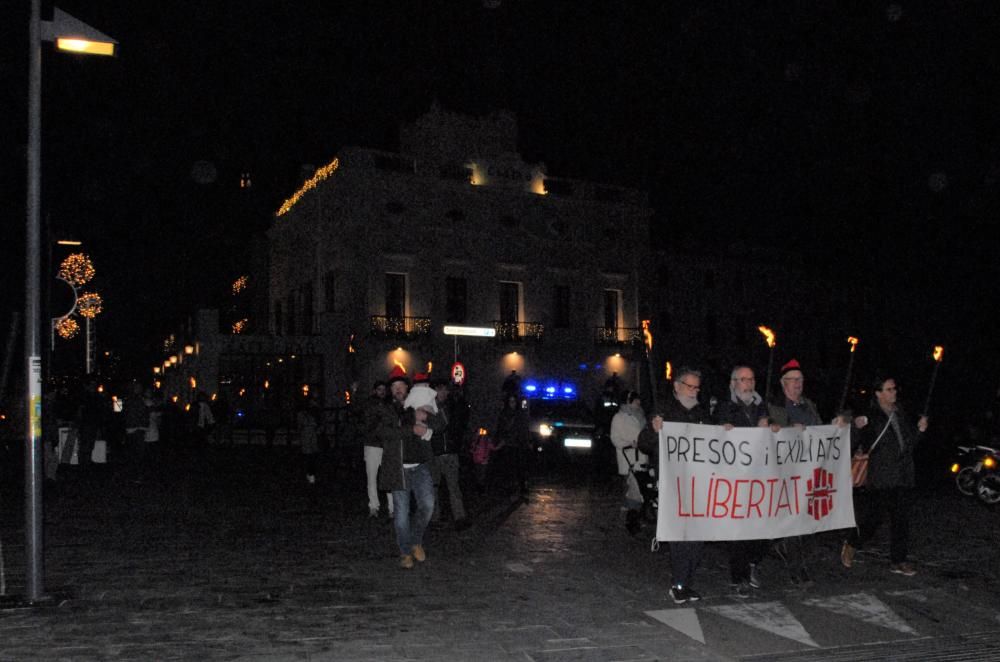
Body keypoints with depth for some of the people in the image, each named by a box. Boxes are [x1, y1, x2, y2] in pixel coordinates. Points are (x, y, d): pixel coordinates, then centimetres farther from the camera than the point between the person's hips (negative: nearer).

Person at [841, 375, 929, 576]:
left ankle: (898, 561, 15)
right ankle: (851, 544, 21)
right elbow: (855, 444, -11)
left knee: (901, 518, 7)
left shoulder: (901, 414, 14)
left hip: (903, 476, 6)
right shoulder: (871, 417, -7)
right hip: (881, 478, -6)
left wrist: (920, 430, 7)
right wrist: (858, 429, -28)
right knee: (873, 516, -4)